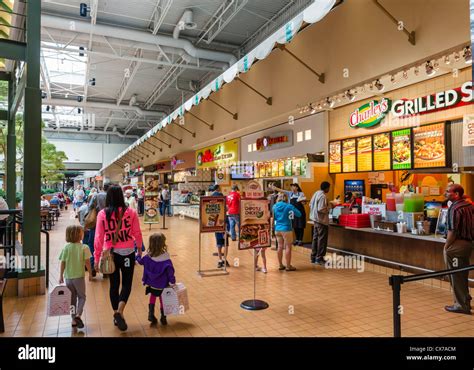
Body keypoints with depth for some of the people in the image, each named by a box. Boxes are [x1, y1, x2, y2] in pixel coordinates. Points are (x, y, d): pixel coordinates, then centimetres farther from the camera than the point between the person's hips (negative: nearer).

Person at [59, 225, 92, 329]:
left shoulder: (66, 248, -2)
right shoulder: (84, 248, -11)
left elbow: (63, 263, -1)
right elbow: (87, 262, -11)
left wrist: (61, 276, 8)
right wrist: (90, 273, 0)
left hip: (68, 277, 3)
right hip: (79, 277, -3)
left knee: (72, 298, 15)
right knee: (81, 296, 12)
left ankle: (74, 319, 20)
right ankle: (78, 314, -8)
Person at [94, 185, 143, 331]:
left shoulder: (102, 214, -7)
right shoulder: (131, 212, -9)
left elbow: (98, 237, -6)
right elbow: (137, 233, -3)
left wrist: (97, 257, 3)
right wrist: (139, 249, 15)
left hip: (110, 254, 2)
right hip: (127, 253, -1)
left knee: (114, 284, 16)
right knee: (127, 283, 10)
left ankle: (116, 315, 26)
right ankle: (119, 311, -10)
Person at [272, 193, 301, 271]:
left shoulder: (275, 206, 2)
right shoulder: (289, 206, -11)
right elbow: (299, 214, -9)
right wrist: (292, 212, 7)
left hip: (277, 229, 5)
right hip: (286, 229, -5)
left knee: (280, 247, 11)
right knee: (288, 247, 3)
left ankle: (281, 265, 19)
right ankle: (288, 266, 8)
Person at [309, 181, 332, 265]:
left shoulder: (316, 193, 7)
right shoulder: (323, 196, -20)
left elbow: (310, 205, 12)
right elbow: (321, 209, -25)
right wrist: (328, 209, -9)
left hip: (315, 219, 9)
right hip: (322, 220, -9)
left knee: (316, 238, 15)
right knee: (322, 239, 0)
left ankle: (314, 257, 23)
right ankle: (319, 258, 6)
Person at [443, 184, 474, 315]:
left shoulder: (455, 208, -18)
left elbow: (453, 231, -20)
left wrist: (446, 247, -12)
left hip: (457, 245, -9)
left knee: (456, 276, 2)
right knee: (463, 275, 20)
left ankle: (462, 305, 9)